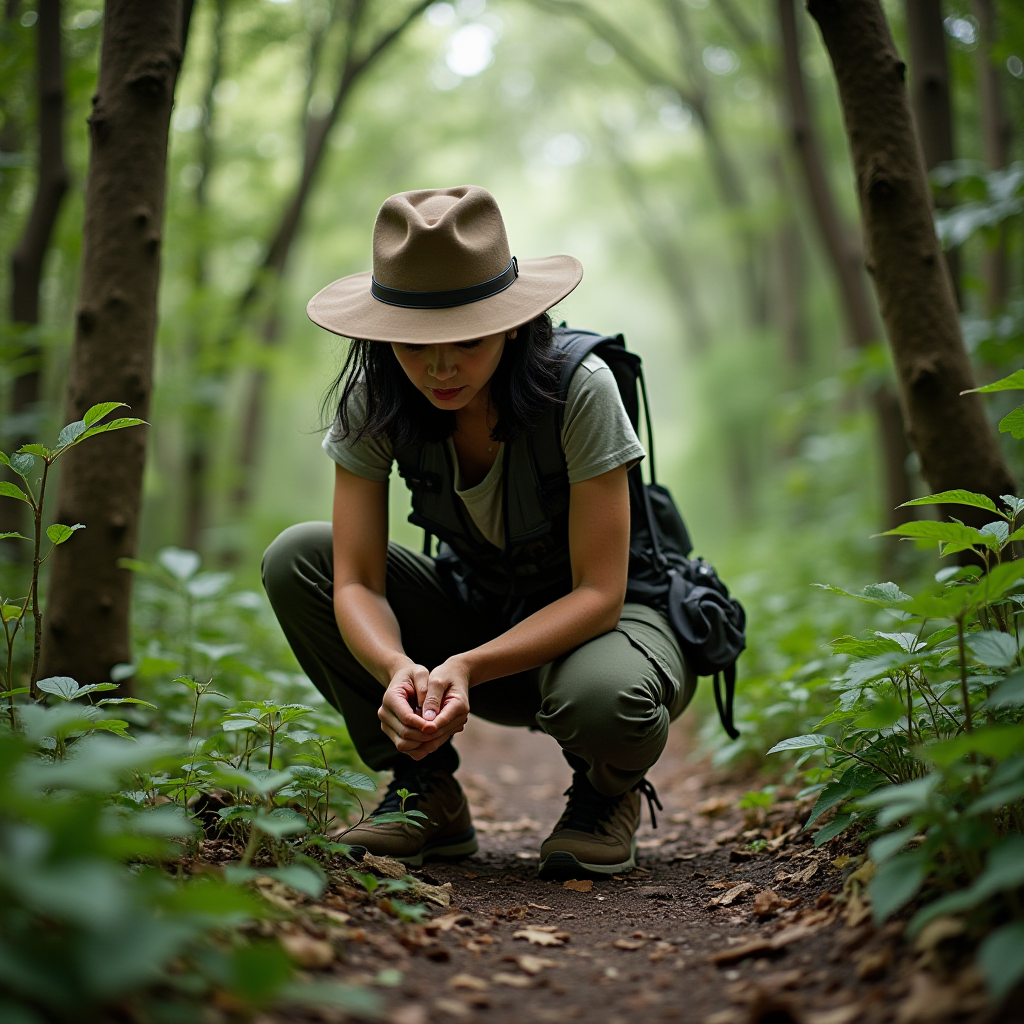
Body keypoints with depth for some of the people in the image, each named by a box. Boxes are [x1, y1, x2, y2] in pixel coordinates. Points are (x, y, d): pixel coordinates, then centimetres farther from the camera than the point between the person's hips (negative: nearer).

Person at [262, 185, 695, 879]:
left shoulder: (580, 390, -27)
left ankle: (606, 795, -1)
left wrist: (466, 666, -40)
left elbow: (598, 594, -26)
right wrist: (398, 666, -41)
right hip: (478, 612, 4)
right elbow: (357, 582, -19)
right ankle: (428, 796, -5)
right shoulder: (375, 402, -17)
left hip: (603, 619, -4)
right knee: (296, 557, -17)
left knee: (601, 698, -40)